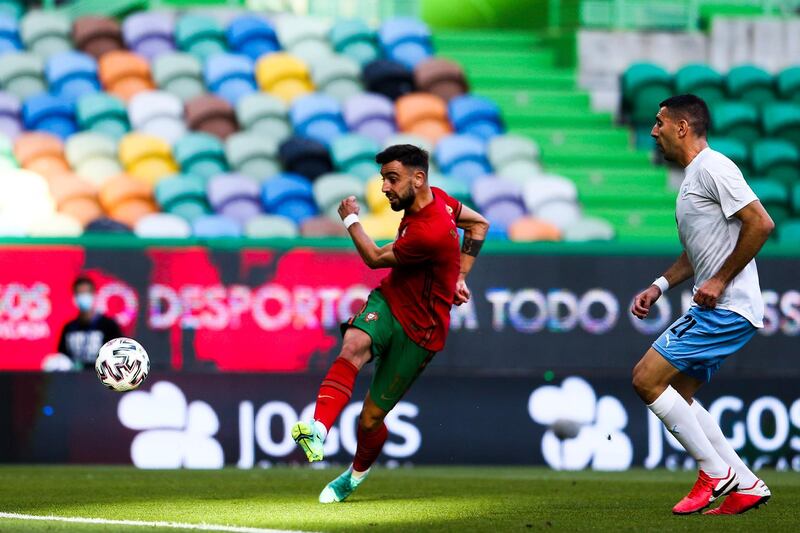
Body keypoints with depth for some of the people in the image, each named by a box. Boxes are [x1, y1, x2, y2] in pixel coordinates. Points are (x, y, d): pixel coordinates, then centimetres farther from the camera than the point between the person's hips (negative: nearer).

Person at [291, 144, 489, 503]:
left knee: (370, 419, 1)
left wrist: (350, 220, 2)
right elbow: (479, 224, 17)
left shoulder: (429, 233, -28)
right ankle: (318, 430, -48)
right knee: (353, 345, -30)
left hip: (418, 331, -7)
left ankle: (358, 473, 34)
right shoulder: (436, 198, -2)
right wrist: (460, 275, 14)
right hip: (388, 301, 7)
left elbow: (375, 258, -11)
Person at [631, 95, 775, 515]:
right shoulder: (692, 176, 19)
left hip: (726, 308, -10)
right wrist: (659, 286, 16)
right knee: (678, 394, 12)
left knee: (646, 378, -11)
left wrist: (720, 281, -18)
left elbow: (760, 223, -21)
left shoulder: (712, 168, -12)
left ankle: (716, 471, -5)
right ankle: (746, 485, 11)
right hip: (712, 308, 10)